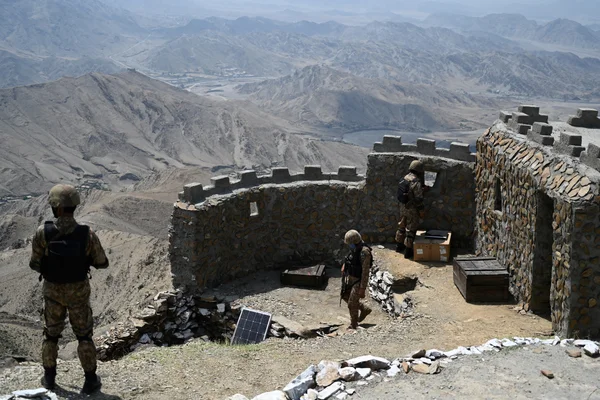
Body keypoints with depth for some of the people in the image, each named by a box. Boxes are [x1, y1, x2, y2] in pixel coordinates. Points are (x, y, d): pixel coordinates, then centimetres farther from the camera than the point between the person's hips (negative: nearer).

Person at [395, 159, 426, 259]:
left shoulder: (404, 179, 1)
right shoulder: (416, 182, -24)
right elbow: (418, 199, -23)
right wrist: (422, 212, -14)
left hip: (403, 206, 8)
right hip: (412, 209, -8)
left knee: (402, 225, 22)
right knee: (411, 229, 3)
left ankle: (399, 245, 36)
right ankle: (408, 250, 9)